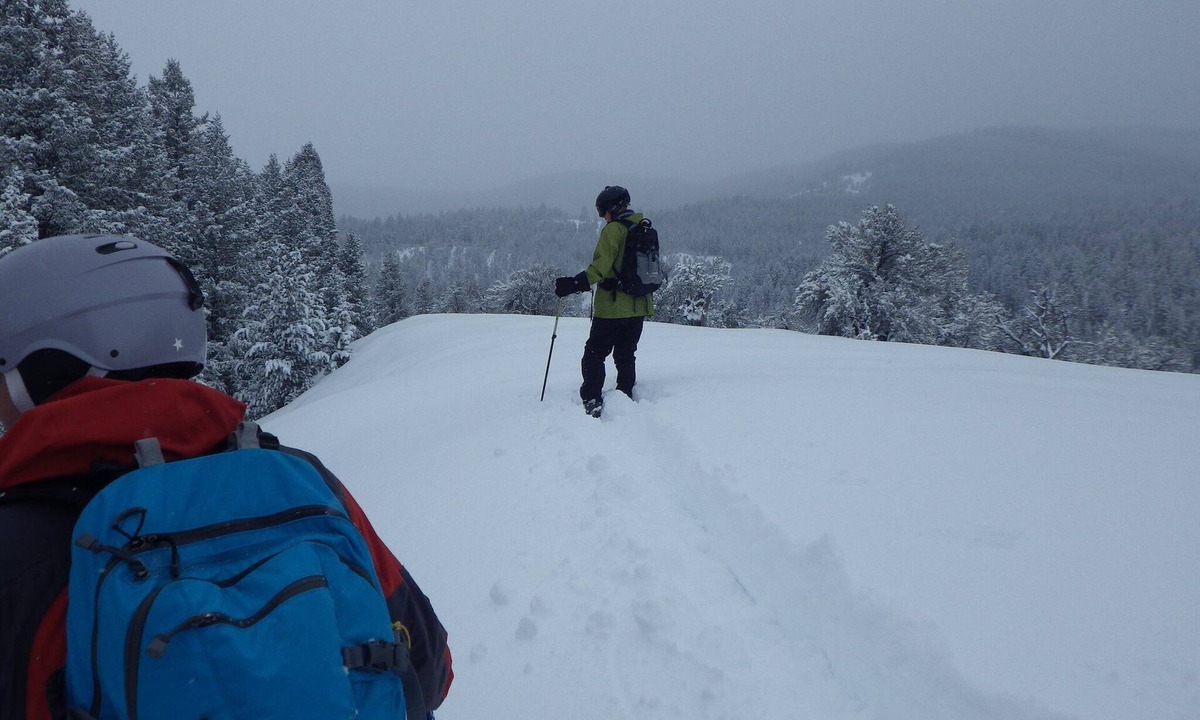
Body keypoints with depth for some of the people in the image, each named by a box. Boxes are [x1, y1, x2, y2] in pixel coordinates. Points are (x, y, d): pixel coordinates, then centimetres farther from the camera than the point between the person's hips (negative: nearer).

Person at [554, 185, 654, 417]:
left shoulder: (613, 229, -12)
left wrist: (574, 284, -28)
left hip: (612, 307, -7)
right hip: (640, 305, 7)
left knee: (594, 354, -1)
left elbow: (601, 266, -23)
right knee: (626, 355, 17)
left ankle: (592, 401, -11)